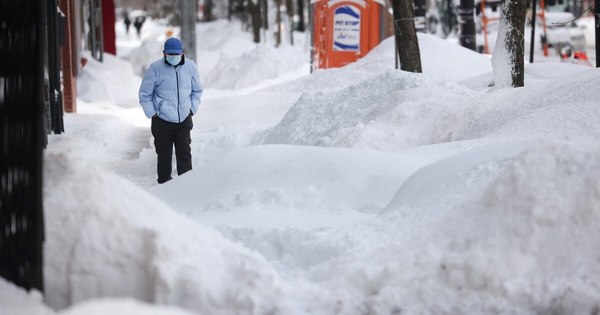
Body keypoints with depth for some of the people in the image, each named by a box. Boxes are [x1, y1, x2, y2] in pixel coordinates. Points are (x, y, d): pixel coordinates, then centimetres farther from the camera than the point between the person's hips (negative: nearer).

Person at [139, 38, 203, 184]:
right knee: (164, 155, 6)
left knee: (184, 153, -3)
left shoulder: (190, 66, -1)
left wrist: (192, 110, 6)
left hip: (184, 120, 2)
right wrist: (152, 114, -5)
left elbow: (197, 91, 14)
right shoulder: (155, 68, -9)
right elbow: (144, 94, 0)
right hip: (162, 121, -2)